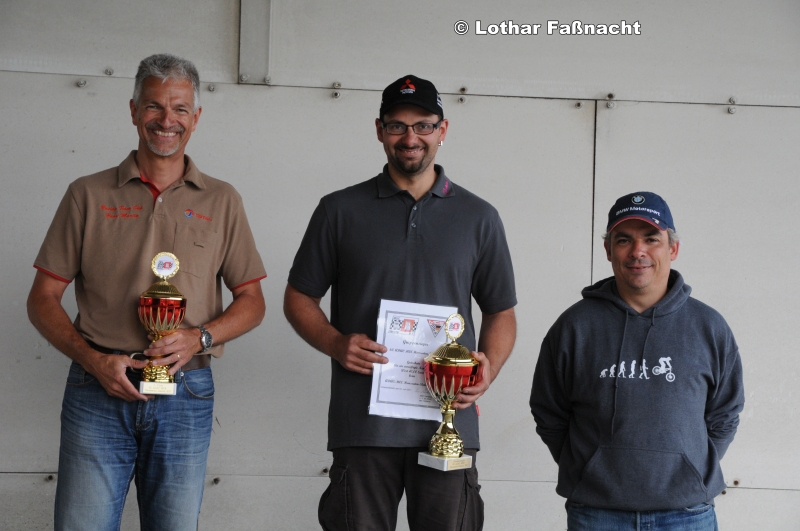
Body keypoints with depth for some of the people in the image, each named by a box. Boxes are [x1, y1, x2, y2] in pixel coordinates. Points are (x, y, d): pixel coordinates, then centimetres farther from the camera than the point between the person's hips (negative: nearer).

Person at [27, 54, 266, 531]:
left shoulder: (221, 201, 10)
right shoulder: (88, 195, 7)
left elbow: (252, 301, 11)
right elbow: (43, 299, 6)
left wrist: (199, 338, -9)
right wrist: (94, 360, -10)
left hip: (186, 394, 1)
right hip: (99, 393, -1)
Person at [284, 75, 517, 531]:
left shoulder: (478, 217, 11)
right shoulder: (340, 210, 8)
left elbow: (501, 311, 14)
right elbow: (299, 297, 11)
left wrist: (488, 371, -5)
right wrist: (335, 343, -9)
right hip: (363, 422, -1)